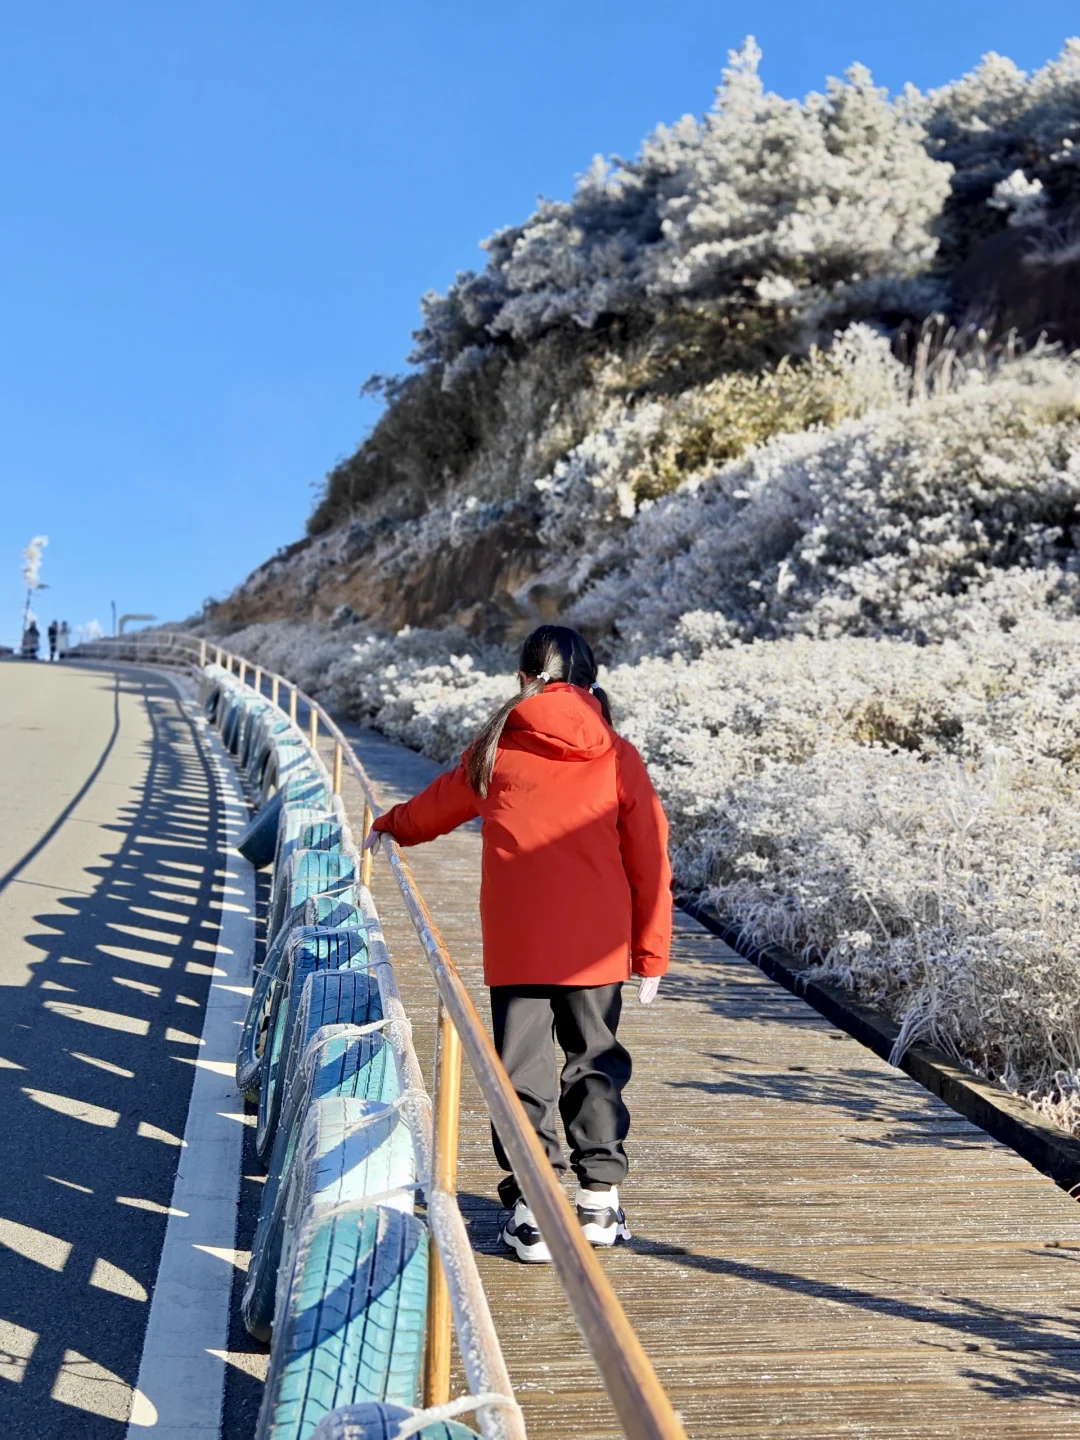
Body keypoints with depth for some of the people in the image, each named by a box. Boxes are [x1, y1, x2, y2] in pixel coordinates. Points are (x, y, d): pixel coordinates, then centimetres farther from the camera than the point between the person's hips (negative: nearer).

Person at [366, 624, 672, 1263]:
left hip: (516, 946, -1)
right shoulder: (619, 757, 1)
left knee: (524, 1069, 6)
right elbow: (649, 864, 1)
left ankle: (531, 1209, 5)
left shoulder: (496, 750, 2)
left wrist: (389, 827, 41)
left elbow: (438, 803, 20)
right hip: (598, 948, 1)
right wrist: (652, 957, 8)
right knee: (597, 1063, 15)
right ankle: (600, 1199, 21)